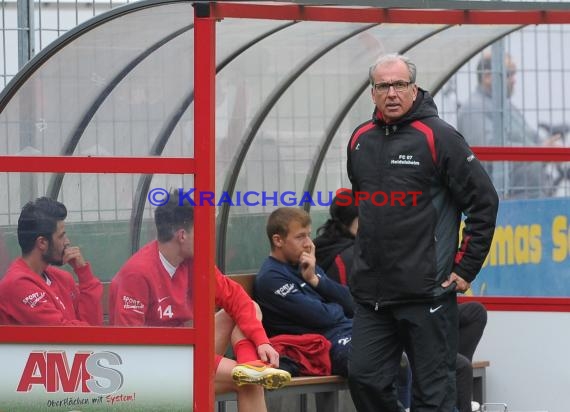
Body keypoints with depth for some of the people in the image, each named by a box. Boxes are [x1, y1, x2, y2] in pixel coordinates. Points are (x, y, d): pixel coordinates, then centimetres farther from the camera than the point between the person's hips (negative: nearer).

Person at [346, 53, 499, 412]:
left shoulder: (437, 136, -7)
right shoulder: (361, 140, 11)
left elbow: (484, 201, -6)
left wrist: (465, 269, -6)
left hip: (427, 292, -6)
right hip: (371, 294, 6)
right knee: (365, 379, 4)